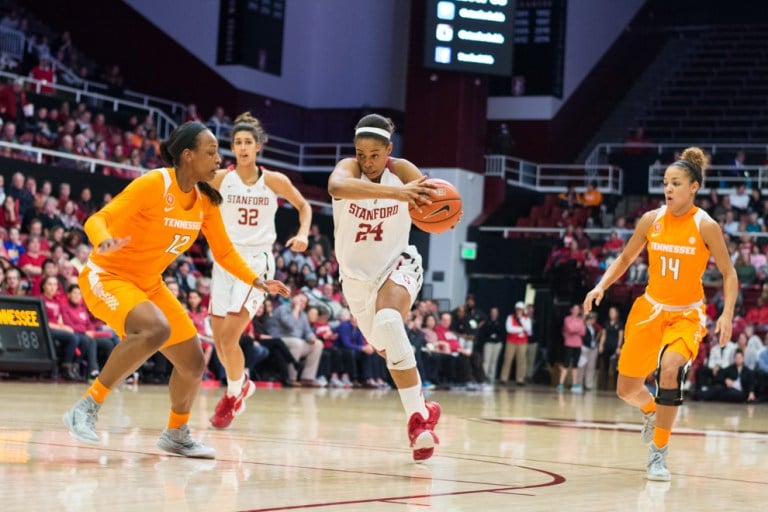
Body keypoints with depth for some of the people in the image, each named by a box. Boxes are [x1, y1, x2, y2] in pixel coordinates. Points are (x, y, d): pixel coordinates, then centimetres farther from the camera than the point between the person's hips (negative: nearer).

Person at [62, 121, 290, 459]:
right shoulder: (153, 184, -23)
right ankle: (86, 407, -28)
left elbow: (224, 252, 12)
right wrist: (104, 244, -49)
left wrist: (257, 282, 0)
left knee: (192, 363, 10)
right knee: (156, 329, -36)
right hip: (107, 276, -8)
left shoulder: (206, 200, -1)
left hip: (149, 284, 8)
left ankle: (176, 434, 35)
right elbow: (97, 220, -28)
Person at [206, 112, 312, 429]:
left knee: (229, 336, -15)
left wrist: (303, 234, -5)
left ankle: (233, 394, 10)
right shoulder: (221, 179, -2)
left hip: (257, 262, -3)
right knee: (218, 338, 6)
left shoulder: (274, 181, -3)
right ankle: (240, 384, 35)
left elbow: (303, 206, 12)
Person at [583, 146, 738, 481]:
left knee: (670, 368, -32)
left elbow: (728, 272, -5)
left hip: (687, 314, -3)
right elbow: (625, 258, 9)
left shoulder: (706, 226, -13)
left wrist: (727, 314, -17)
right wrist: (602, 286, -6)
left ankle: (659, 453, -17)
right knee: (627, 390, 5)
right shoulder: (651, 220, -5)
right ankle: (652, 411, 44)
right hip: (650, 308, 4)